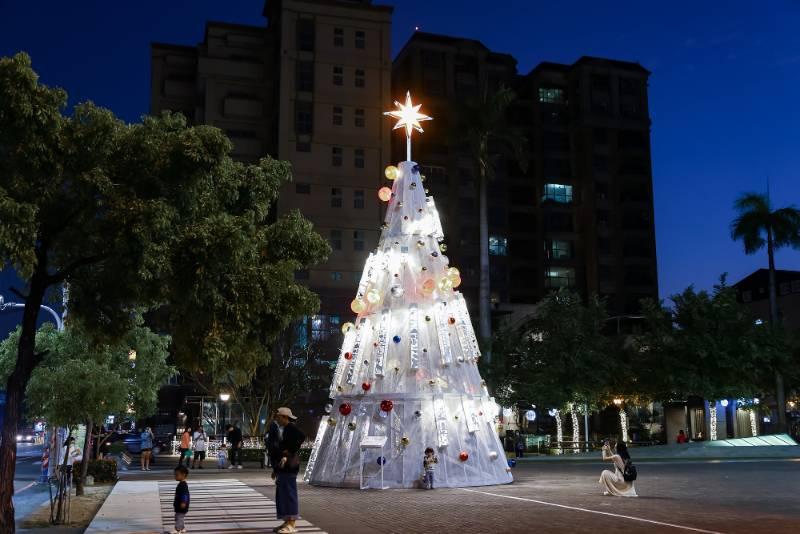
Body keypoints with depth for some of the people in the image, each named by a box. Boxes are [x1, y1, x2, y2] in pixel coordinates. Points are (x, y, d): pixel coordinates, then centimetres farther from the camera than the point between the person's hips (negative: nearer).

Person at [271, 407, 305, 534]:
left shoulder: (291, 428, -11)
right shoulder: (285, 429, 17)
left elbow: (301, 437, -31)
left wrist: (287, 454, -28)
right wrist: (276, 469, 20)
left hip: (289, 466, -10)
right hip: (283, 467, 10)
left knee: (289, 493, -8)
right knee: (282, 494, 12)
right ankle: (287, 522, 19)